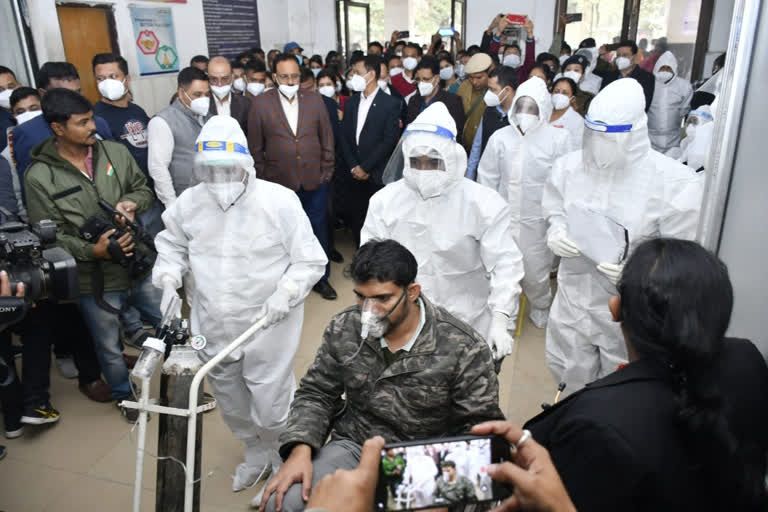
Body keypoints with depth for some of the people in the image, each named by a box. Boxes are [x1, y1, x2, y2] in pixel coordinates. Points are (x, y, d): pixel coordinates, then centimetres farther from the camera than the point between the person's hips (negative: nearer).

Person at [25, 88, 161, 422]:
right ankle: (125, 396, 46)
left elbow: (143, 188, 9)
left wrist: (132, 203, -14)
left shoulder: (115, 152, -3)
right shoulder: (39, 177, -12)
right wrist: (92, 250, -24)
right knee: (109, 348, 17)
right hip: (95, 281, -2)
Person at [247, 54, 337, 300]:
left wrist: (326, 172, 4)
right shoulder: (260, 104, -2)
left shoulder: (315, 100, 3)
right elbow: (255, 148, 1)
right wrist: (263, 179, 0)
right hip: (279, 184, -2)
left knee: (319, 231, 12)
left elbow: (327, 139, 7)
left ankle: (321, 278, 29)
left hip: (314, 181, 2)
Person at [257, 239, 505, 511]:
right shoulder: (343, 329, -6)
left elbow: (481, 427, -9)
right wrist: (301, 451, -13)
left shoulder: (464, 349, -17)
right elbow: (315, 394, 4)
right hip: (353, 447, 2)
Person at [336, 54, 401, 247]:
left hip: (377, 175, -4)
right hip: (352, 174, 5)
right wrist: (353, 167, -3)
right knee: (354, 219, 5)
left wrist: (365, 168, -12)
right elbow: (344, 137, 9)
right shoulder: (351, 102, 12)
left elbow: (389, 140, -11)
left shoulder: (391, 103, -4)